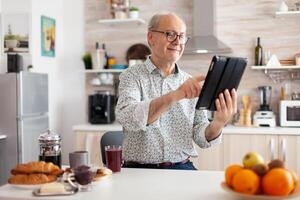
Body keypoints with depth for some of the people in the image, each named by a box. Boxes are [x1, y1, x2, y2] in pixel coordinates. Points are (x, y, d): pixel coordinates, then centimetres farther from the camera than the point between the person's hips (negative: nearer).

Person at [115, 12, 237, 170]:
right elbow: (127, 118, -21)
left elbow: (202, 138, 3)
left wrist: (218, 123, -19)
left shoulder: (191, 83, 8)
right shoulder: (132, 76, -1)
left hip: (182, 168, 3)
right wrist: (175, 95, -33)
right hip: (140, 169, -3)